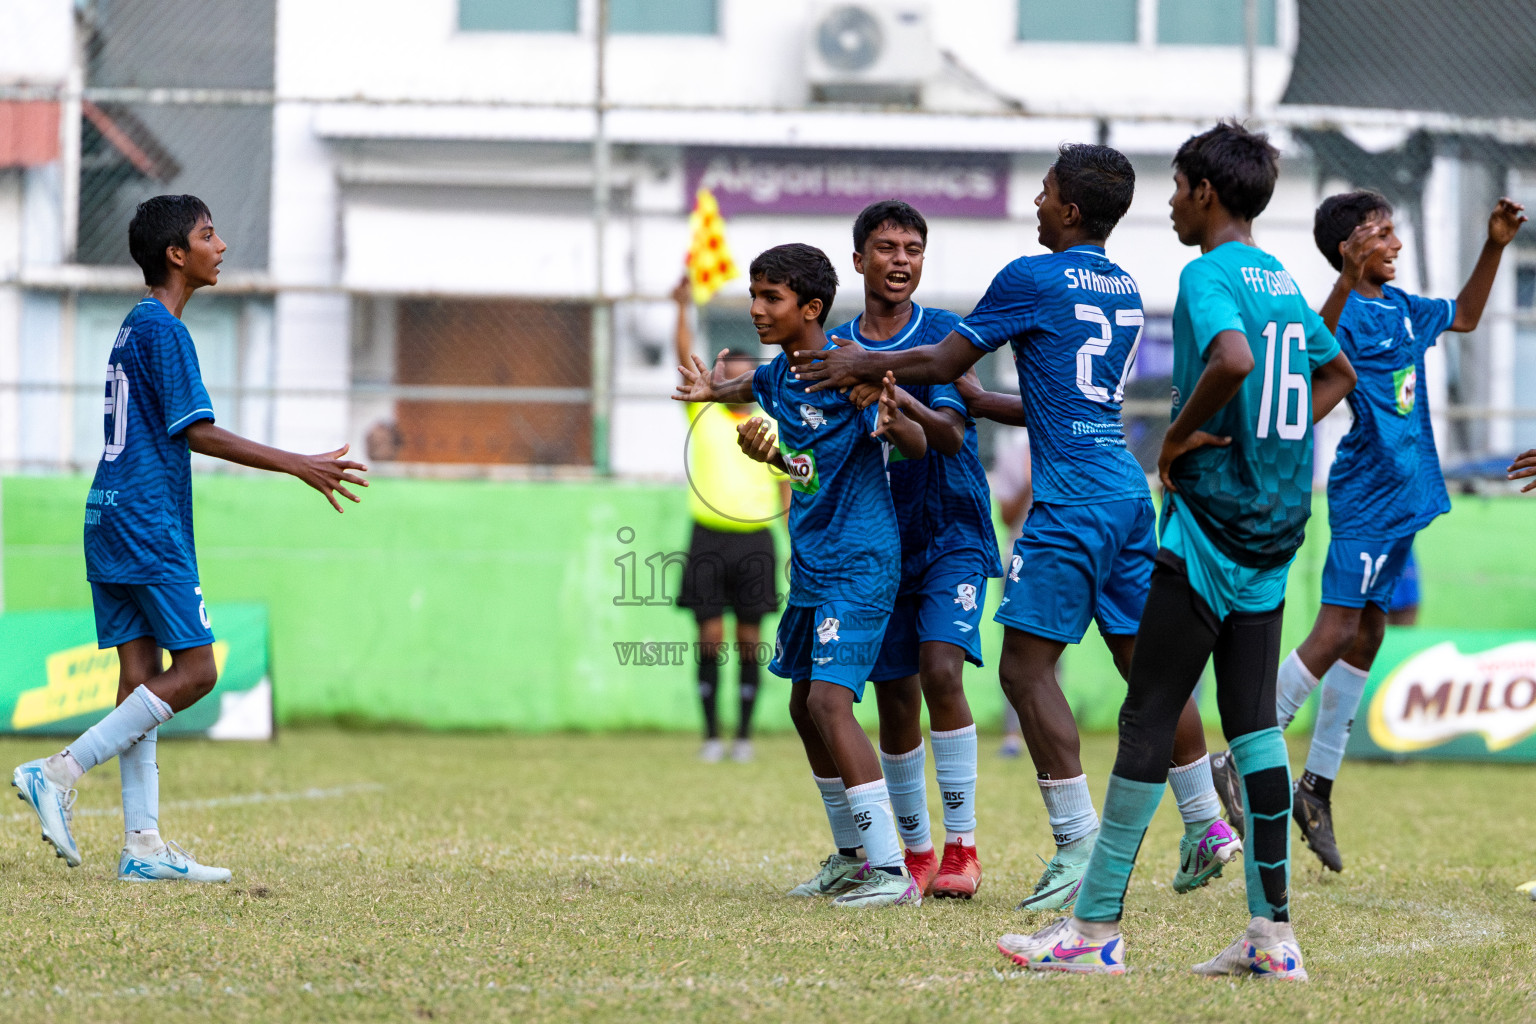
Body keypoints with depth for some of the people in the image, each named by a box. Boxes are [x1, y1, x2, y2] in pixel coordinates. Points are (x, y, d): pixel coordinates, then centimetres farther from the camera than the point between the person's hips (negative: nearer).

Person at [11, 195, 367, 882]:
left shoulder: (133, 328, 19)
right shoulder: (162, 329, -11)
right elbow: (196, 432, -16)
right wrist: (298, 466, -14)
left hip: (112, 518, 10)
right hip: (148, 524, -10)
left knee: (141, 672, 5)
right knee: (194, 669, -8)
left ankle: (143, 846, 2)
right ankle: (61, 773, -12)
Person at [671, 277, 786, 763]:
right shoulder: (703, 415, 7)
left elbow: (787, 488, 11)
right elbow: (685, 357, -4)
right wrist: (683, 308, -17)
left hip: (755, 539, 1)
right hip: (709, 539, -1)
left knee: (749, 640, 1)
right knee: (710, 639, -2)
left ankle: (744, 736, 7)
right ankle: (711, 735, 3)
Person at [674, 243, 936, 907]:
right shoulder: (776, 377, 7)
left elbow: (919, 448, -20)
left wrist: (894, 423, -37)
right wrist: (713, 393, 23)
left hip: (859, 564, -9)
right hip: (811, 564, 9)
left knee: (829, 700, -20)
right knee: (805, 707, 15)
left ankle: (891, 871, -23)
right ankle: (853, 854, 31)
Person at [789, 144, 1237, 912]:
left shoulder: (1031, 280, -7)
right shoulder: (1125, 292, 16)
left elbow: (944, 362, 0)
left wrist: (863, 366, 12)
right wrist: (980, 402, 31)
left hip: (1072, 502, -8)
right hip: (1126, 494, 8)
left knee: (1027, 667, -6)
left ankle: (1078, 844, -10)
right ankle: (1206, 825, 16)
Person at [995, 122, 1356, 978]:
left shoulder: (1208, 275, -11)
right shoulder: (1283, 281, 15)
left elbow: (1233, 361, -31)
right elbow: (1337, 373, 30)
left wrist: (1182, 433, -17)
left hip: (1210, 523, -8)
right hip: (1277, 531, 8)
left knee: (1148, 721, -4)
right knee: (1254, 722, 7)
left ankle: (1097, 928, -2)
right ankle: (1274, 934, 3)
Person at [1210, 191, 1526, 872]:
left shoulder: (1402, 308, 12)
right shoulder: (1349, 314, -14)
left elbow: (1465, 317, 31)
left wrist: (1496, 247, 21)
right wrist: (1347, 283, -49)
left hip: (1401, 494, 9)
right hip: (1365, 494, -9)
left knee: (1366, 635, 9)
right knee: (1338, 630, -12)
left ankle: (1318, 785, 15)